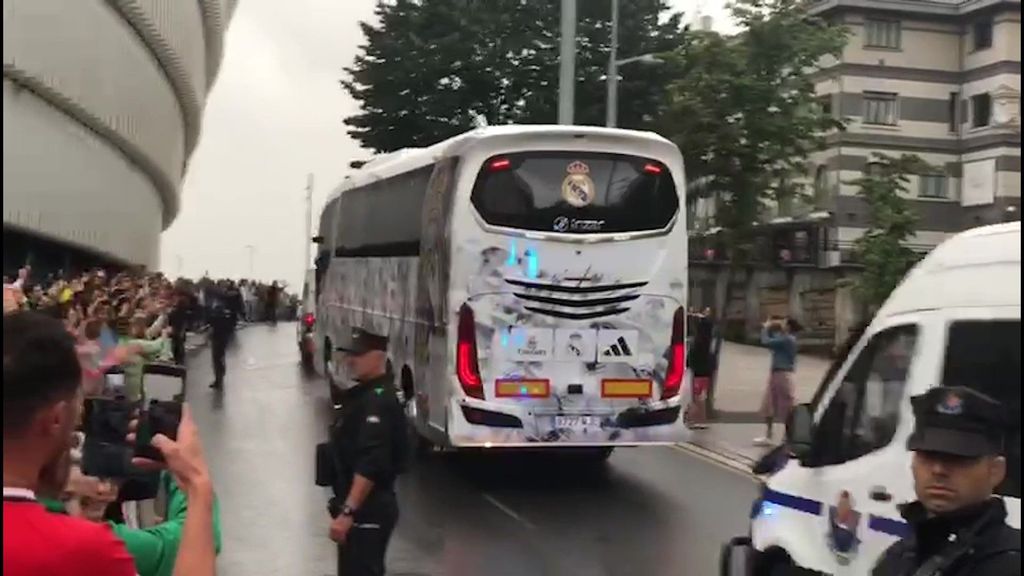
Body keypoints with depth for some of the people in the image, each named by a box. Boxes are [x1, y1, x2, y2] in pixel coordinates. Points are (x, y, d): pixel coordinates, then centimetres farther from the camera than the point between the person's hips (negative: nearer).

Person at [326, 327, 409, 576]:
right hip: (362, 508, 11)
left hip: (367, 510, -11)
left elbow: (371, 465, -28)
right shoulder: (364, 394, 15)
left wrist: (348, 512, -32)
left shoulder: (378, 401, -18)